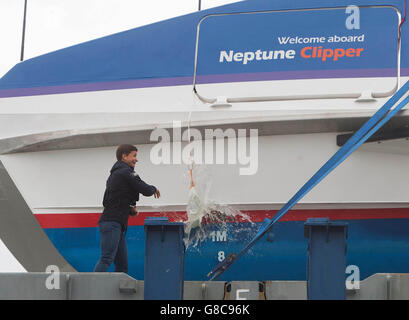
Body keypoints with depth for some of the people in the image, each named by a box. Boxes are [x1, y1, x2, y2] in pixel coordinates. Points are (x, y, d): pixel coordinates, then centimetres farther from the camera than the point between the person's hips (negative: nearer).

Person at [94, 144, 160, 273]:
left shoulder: (114, 174, 25)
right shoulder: (126, 172, -5)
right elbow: (145, 190, -10)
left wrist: (130, 210, 17)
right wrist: (154, 189, 13)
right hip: (112, 223, -10)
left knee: (122, 264, 7)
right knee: (107, 259, -19)